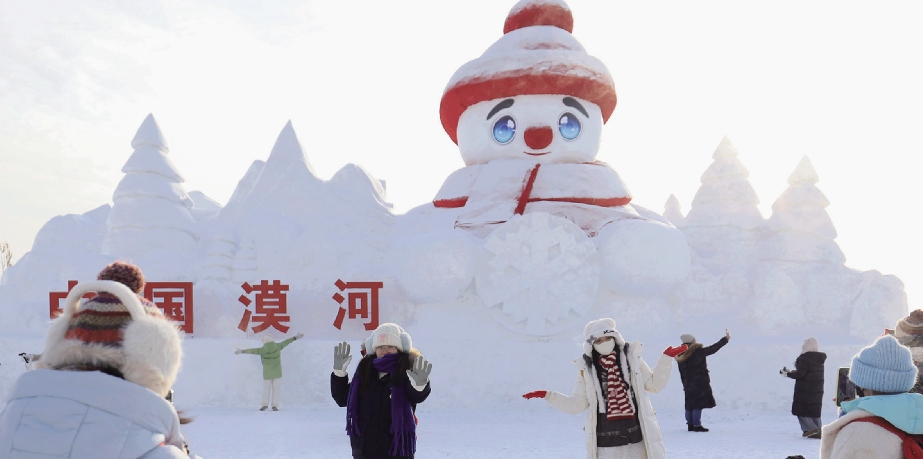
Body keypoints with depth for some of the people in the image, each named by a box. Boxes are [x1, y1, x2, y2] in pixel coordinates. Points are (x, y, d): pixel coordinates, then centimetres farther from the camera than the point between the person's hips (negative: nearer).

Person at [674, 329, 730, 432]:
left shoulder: (680, 357, 7)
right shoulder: (698, 351, -10)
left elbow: (682, 374, 9)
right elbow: (713, 349, -4)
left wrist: (685, 385, 15)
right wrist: (725, 339, 6)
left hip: (688, 385, 6)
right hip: (700, 383, -6)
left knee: (689, 405, 11)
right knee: (698, 405, -3)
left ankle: (690, 425, 17)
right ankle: (697, 425, -2)